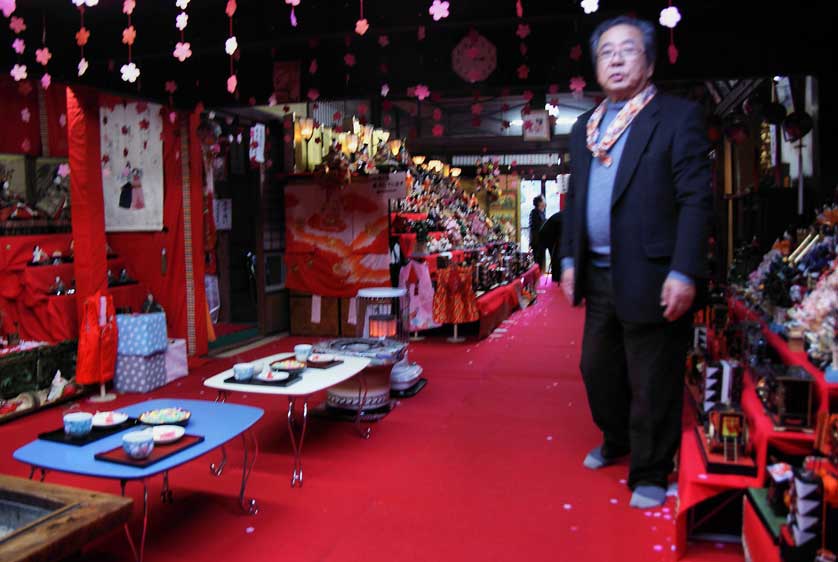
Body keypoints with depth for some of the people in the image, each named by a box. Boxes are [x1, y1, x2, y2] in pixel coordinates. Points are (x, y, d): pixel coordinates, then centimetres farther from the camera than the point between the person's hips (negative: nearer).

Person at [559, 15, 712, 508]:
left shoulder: (678, 117, -5)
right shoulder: (585, 127, 14)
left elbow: (696, 200, -11)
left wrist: (684, 273, -18)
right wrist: (570, 259, 10)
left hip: (651, 278, -6)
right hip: (598, 276, 7)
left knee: (652, 385, 4)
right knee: (598, 369, 19)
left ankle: (650, 474, 22)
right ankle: (616, 441, 43)